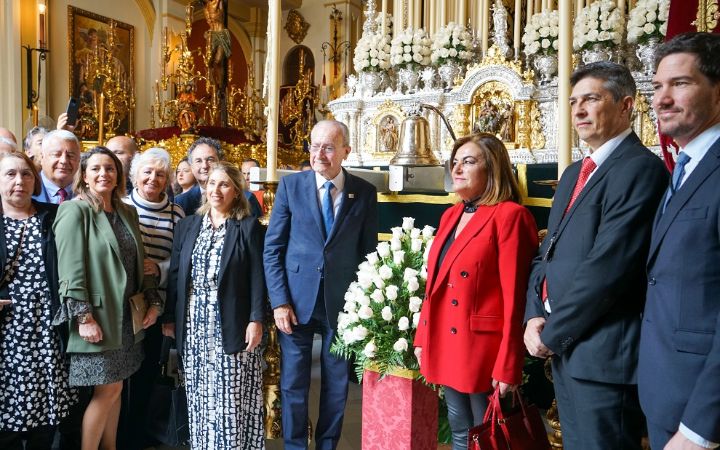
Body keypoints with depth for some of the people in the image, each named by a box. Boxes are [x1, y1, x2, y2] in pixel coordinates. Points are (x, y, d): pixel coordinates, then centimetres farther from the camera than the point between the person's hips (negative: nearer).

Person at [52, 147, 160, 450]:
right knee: (109, 389, -1)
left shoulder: (127, 213, 11)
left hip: (126, 317, 6)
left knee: (114, 388, 13)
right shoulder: (75, 211, -8)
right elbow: (71, 270, -15)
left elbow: (139, 263, 14)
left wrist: (153, 301, 6)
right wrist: (84, 317, -19)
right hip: (98, 317, -6)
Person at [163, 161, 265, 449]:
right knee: (199, 395, 11)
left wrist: (256, 319, -12)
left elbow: (257, 276, -5)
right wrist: (169, 317, 6)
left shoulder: (248, 226, -1)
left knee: (231, 398, 1)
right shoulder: (188, 225, 11)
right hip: (193, 324, 4)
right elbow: (175, 274, 10)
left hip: (231, 325, -4)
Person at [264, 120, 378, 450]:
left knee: (337, 385, 13)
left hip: (342, 302, 1)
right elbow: (272, 248, -1)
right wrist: (279, 301, -7)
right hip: (296, 300, 0)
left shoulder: (365, 192, -1)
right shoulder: (291, 185, -2)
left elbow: (368, 252, 4)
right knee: (293, 385, 10)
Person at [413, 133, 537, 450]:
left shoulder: (509, 215, -13)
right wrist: (422, 337, 12)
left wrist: (507, 366, -18)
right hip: (445, 344, 7)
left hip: (482, 348, -7)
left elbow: (514, 297, -17)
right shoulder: (451, 215, 11)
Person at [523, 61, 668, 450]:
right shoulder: (573, 173, 15)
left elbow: (606, 268, -22)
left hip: (603, 355, -8)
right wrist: (534, 317, -1)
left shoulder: (639, 167, -14)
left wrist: (551, 334, -13)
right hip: (564, 350, 8)